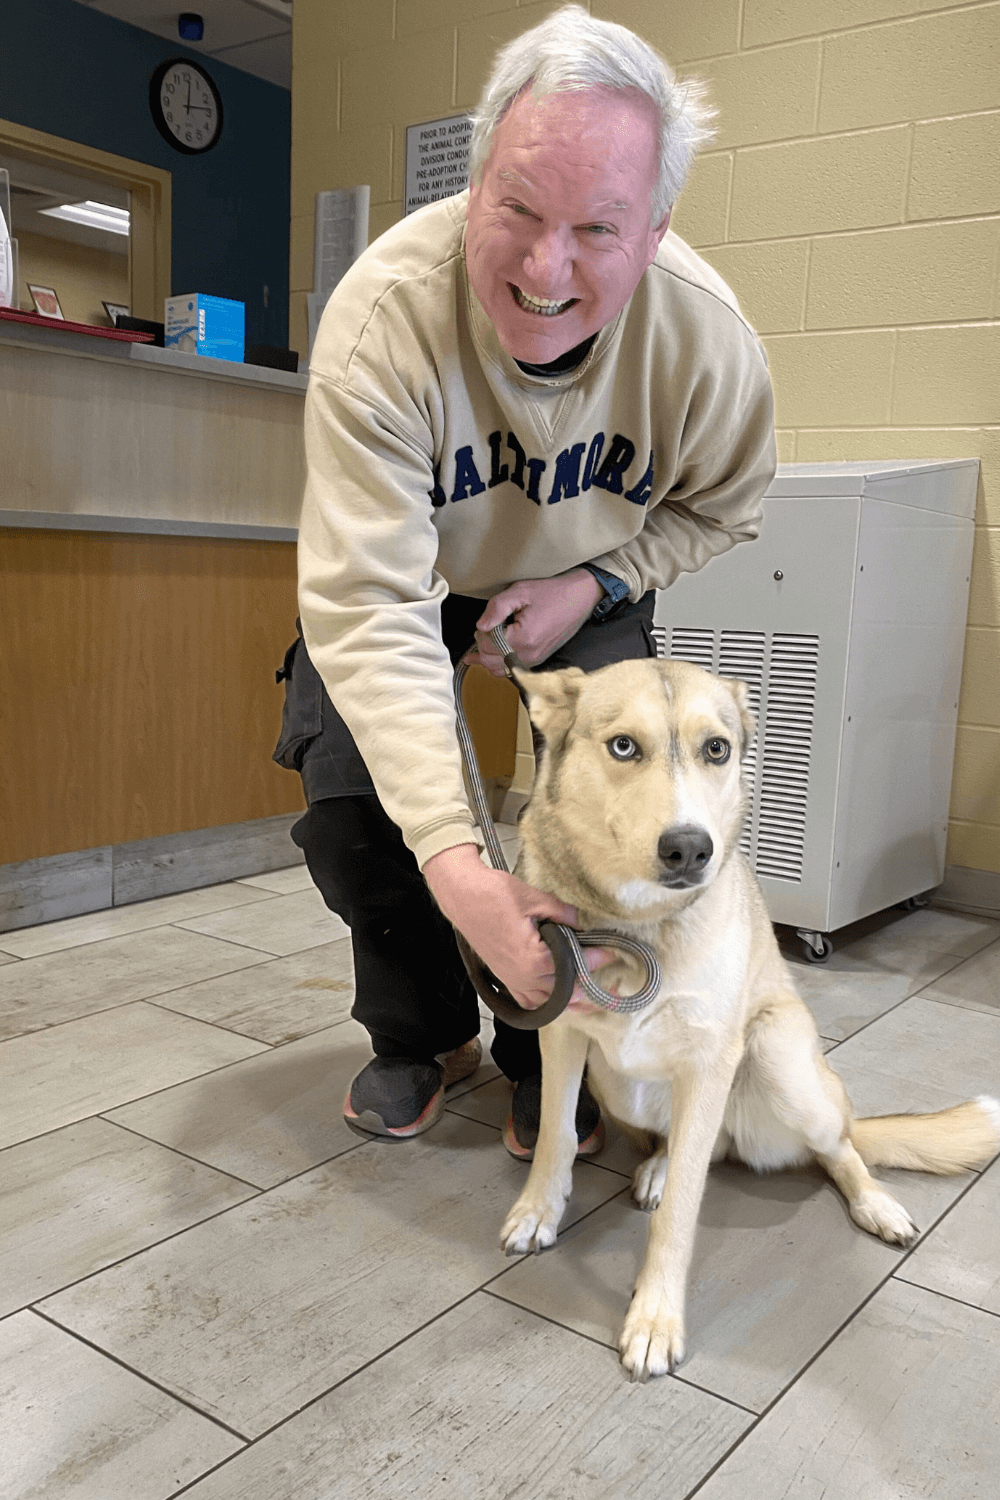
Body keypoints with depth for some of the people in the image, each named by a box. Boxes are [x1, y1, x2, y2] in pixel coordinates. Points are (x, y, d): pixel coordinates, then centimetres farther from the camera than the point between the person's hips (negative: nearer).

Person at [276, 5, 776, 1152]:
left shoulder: (707, 338, -28)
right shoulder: (382, 318, -37)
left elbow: (721, 506, -5)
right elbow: (370, 605, -43)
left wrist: (594, 584, -24)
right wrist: (455, 867, -52)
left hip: (588, 583, 1)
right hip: (413, 573, -1)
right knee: (348, 804, -17)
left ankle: (550, 1054, 11)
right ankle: (425, 1035, 12)